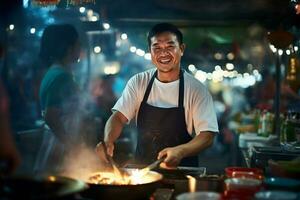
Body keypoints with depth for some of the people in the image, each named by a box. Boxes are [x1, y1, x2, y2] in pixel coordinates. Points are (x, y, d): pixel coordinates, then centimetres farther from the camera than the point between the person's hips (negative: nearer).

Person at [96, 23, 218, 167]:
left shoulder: (196, 89, -4)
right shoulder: (138, 82, 5)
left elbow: (207, 136, -7)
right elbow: (119, 117, 3)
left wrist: (180, 152, -25)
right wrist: (108, 140, -18)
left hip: (181, 172, -2)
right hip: (141, 169, 3)